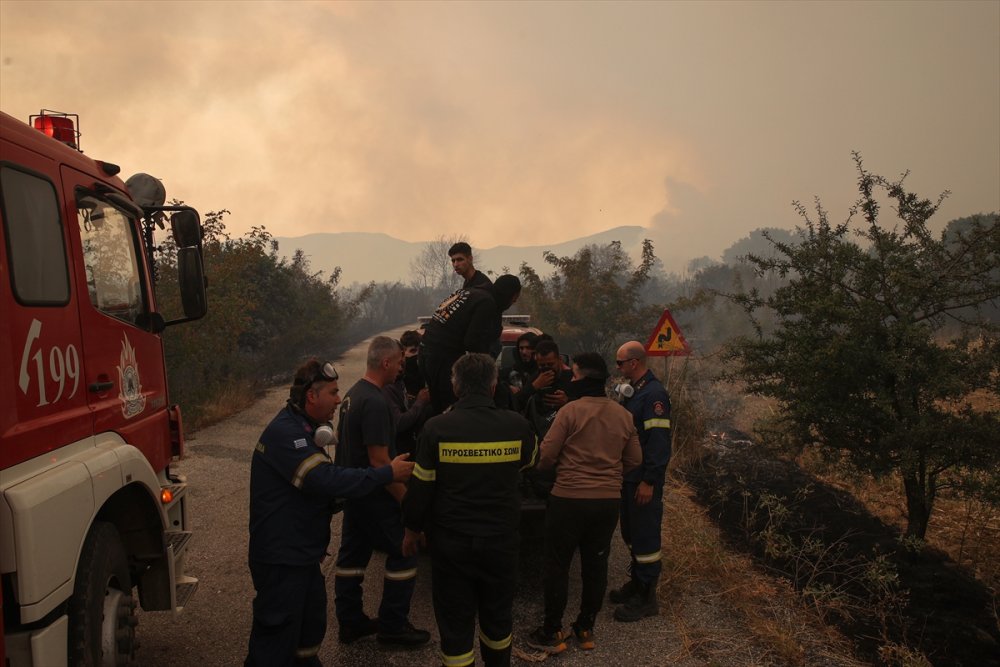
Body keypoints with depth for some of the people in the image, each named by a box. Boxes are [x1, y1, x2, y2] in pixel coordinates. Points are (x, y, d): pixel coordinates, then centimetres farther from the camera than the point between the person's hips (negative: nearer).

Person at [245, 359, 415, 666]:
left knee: (311, 628, 20)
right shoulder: (285, 432, -23)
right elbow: (325, 479, -30)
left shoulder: (302, 428, 12)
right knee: (277, 641, -2)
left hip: (303, 554, 10)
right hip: (281, 558, -10)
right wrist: (388, 473, -25)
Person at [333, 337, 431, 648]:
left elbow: (341, 437, 18)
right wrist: (407, 499, -20)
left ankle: (350, 621, 25)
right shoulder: (375, 403, -24)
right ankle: (392, 626, 9)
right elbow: (379, 461, -26)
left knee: (352, 555, 15)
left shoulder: (353, 394, 7)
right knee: (403, 554, 1)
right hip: (374, 495, -10)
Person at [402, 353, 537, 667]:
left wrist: (412, 529, 7)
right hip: (502, 539, 2)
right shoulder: (516, 425, -9)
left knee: (456, 623, 10)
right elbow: (530, 462, 13)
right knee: (497, 615, 22)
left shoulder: (437, 426, -14)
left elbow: (421, 486, -8)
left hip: (451, 541, -2)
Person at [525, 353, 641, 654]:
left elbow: (546, 455, -11)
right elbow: (634, 460, 10)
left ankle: (552, 632, 14)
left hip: (569, 499, -5)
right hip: (609, 501, 5)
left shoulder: (571, 411, -14)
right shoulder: (624, 415, 4)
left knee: (557, 564, 7)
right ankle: (586, 628, 25)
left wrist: (541, 465, 11)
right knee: (596, 564, 15)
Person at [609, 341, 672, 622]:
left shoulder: (654, 394, -18)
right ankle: (637, 582, 32)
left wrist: (649, 481, -23)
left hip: (644, 480, -10)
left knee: (645, 536, -1)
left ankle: (646, 598, 8)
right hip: (629, 476, 10)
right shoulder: (633, 390, 13)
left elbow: (658, 441, -22)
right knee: (631, 532, 18)